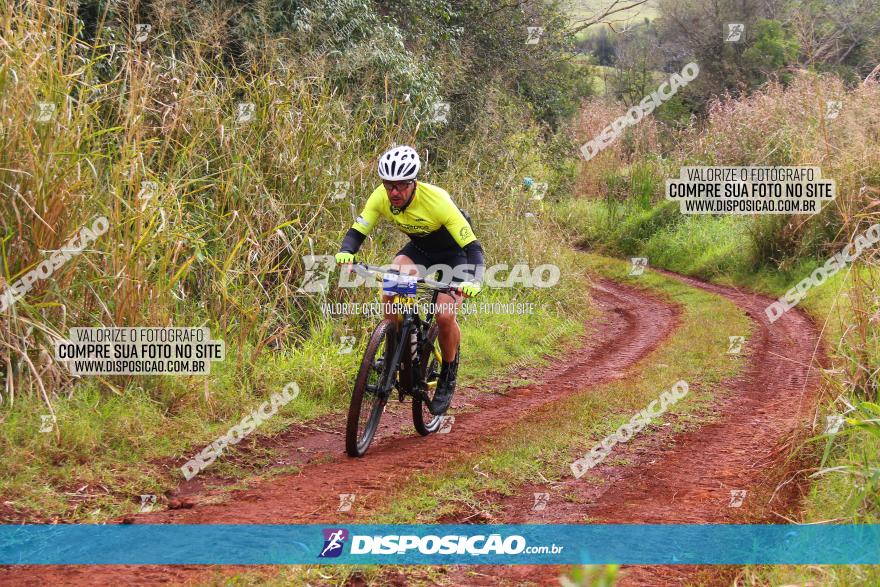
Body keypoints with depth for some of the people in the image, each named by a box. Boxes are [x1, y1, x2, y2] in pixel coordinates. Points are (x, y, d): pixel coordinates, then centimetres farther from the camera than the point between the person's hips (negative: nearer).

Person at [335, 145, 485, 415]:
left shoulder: (437, 201, -36)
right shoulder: (380, 197, -24)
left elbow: (473, 247, -36)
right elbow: (357, 231, -18)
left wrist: (473, 281, -55)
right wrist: (346, 253, -41)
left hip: (454, 252, -4)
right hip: (419, 248, 4)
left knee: (444, 315, -20)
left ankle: (448, 376, 5)